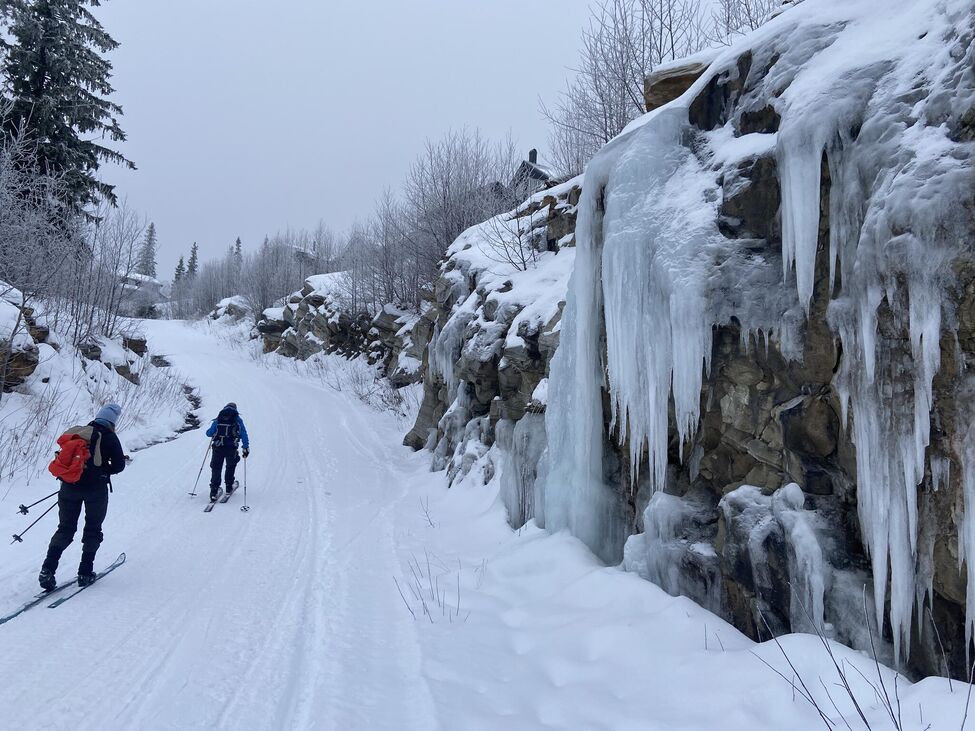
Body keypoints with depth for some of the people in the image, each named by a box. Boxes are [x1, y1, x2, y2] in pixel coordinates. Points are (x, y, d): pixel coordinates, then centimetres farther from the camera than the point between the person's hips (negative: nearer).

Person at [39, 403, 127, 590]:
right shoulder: (109, 437, -6)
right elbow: (119, 465, -8)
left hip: (69, 486, 4)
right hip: (95, 488, -4)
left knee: (65, 528, 12)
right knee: (93, 529, 12)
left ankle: (48, 570, -2)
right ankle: (85, 572, 10)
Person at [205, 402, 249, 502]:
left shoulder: (218, 420, 10)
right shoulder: (238, 420, 7)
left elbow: (209, 433, 12)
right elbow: (244, 434, 2)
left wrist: (215, 433, 35)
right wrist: (246, 448, 3)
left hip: (218, 448, 1)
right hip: (231, 448, -1)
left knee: (216, 468, 9)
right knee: (231, 466, 22)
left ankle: (214, 491, -1)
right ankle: (229, 488, 24)